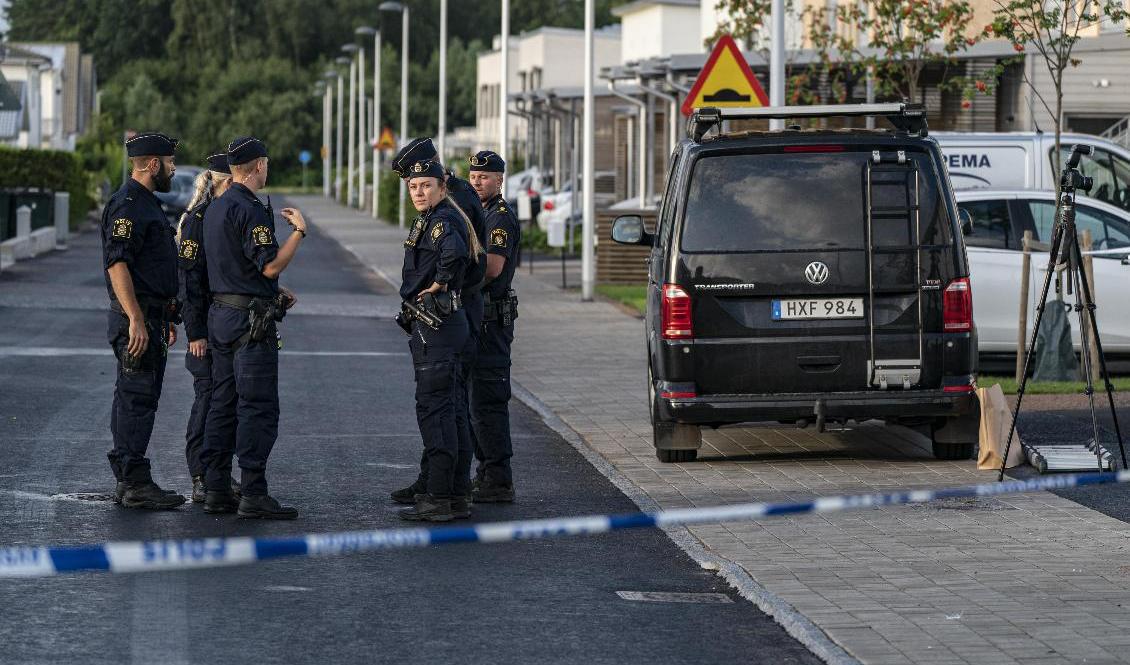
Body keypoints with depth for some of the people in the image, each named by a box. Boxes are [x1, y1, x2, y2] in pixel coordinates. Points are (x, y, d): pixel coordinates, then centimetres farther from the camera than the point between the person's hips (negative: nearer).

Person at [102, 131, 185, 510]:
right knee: (137, 398, -11)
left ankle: (127, 482, 15)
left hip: (149, 317, 11)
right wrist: (136, 320, -27)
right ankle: (135, 483, -11)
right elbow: (117, 264, -22)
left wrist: (164, 318, 27)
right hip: (136, 318, -11)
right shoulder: (128, 204, -14)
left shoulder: (145, 203, 20)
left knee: (136, 399, 12)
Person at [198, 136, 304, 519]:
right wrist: (299, 231, -9)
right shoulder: (251, 210, -16)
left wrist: (274, 294, 21)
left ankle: (215, 490, 12)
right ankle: (253, 495, -9)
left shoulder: (215, 208, 15)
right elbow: (270, 266, -20)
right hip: (250, 319, -10)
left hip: (219, 314, 10)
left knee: (222, 405, 11)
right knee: (258, 408, -7)